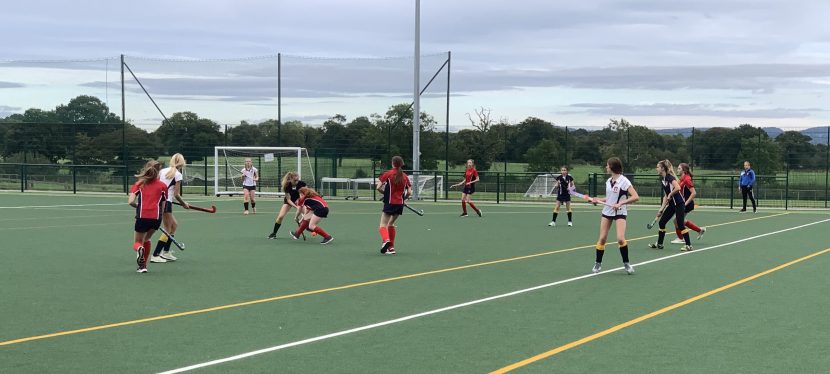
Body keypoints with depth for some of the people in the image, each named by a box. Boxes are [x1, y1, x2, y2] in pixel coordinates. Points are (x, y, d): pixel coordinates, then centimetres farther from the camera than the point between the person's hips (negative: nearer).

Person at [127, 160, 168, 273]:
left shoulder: (139, 184, 10)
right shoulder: (163, 186, 11)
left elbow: (131, 201, -2)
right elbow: (163, 206, 8)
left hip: (142, 216, -1)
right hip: (156, 217, 1)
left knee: (137, 242, 15)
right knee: (146, 239, 28)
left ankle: (139, 249, -22)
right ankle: (143, 265, 24)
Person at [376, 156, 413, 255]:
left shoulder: (388, 174, -5)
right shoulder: (405, 176, 6)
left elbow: (378, 187, -9)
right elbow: (409, 192, 3)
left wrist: (385, 193, 9)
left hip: (389, 203, -4)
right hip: (400, 204, 4)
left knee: (383, 225, -5)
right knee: (391, 224, 20)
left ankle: (386, 240, -35)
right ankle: (391, 247, 19)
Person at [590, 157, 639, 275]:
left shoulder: (623, 181, -13)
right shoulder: (608, 181, 7)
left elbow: (635, 197, -20)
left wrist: (620, 203, -26)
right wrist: (598, 199, 4)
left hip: (620, 212, -6)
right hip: (607, 212, 6)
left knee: (620, 239, -18)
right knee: (602, 238, 2)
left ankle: (626, 263, -1)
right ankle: (598, 263, 15)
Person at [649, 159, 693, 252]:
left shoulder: (670, 177, -17)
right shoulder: (662, 179, 11)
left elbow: (678, 188, -33)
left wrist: (670, 195, -18)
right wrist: (662, 209, 13)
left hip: (679, 204, -9)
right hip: (671, 204, 9)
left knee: (680, 225, -9)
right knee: (662, 222, 11)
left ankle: (688, 245, -3)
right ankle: (659, 244, 21)